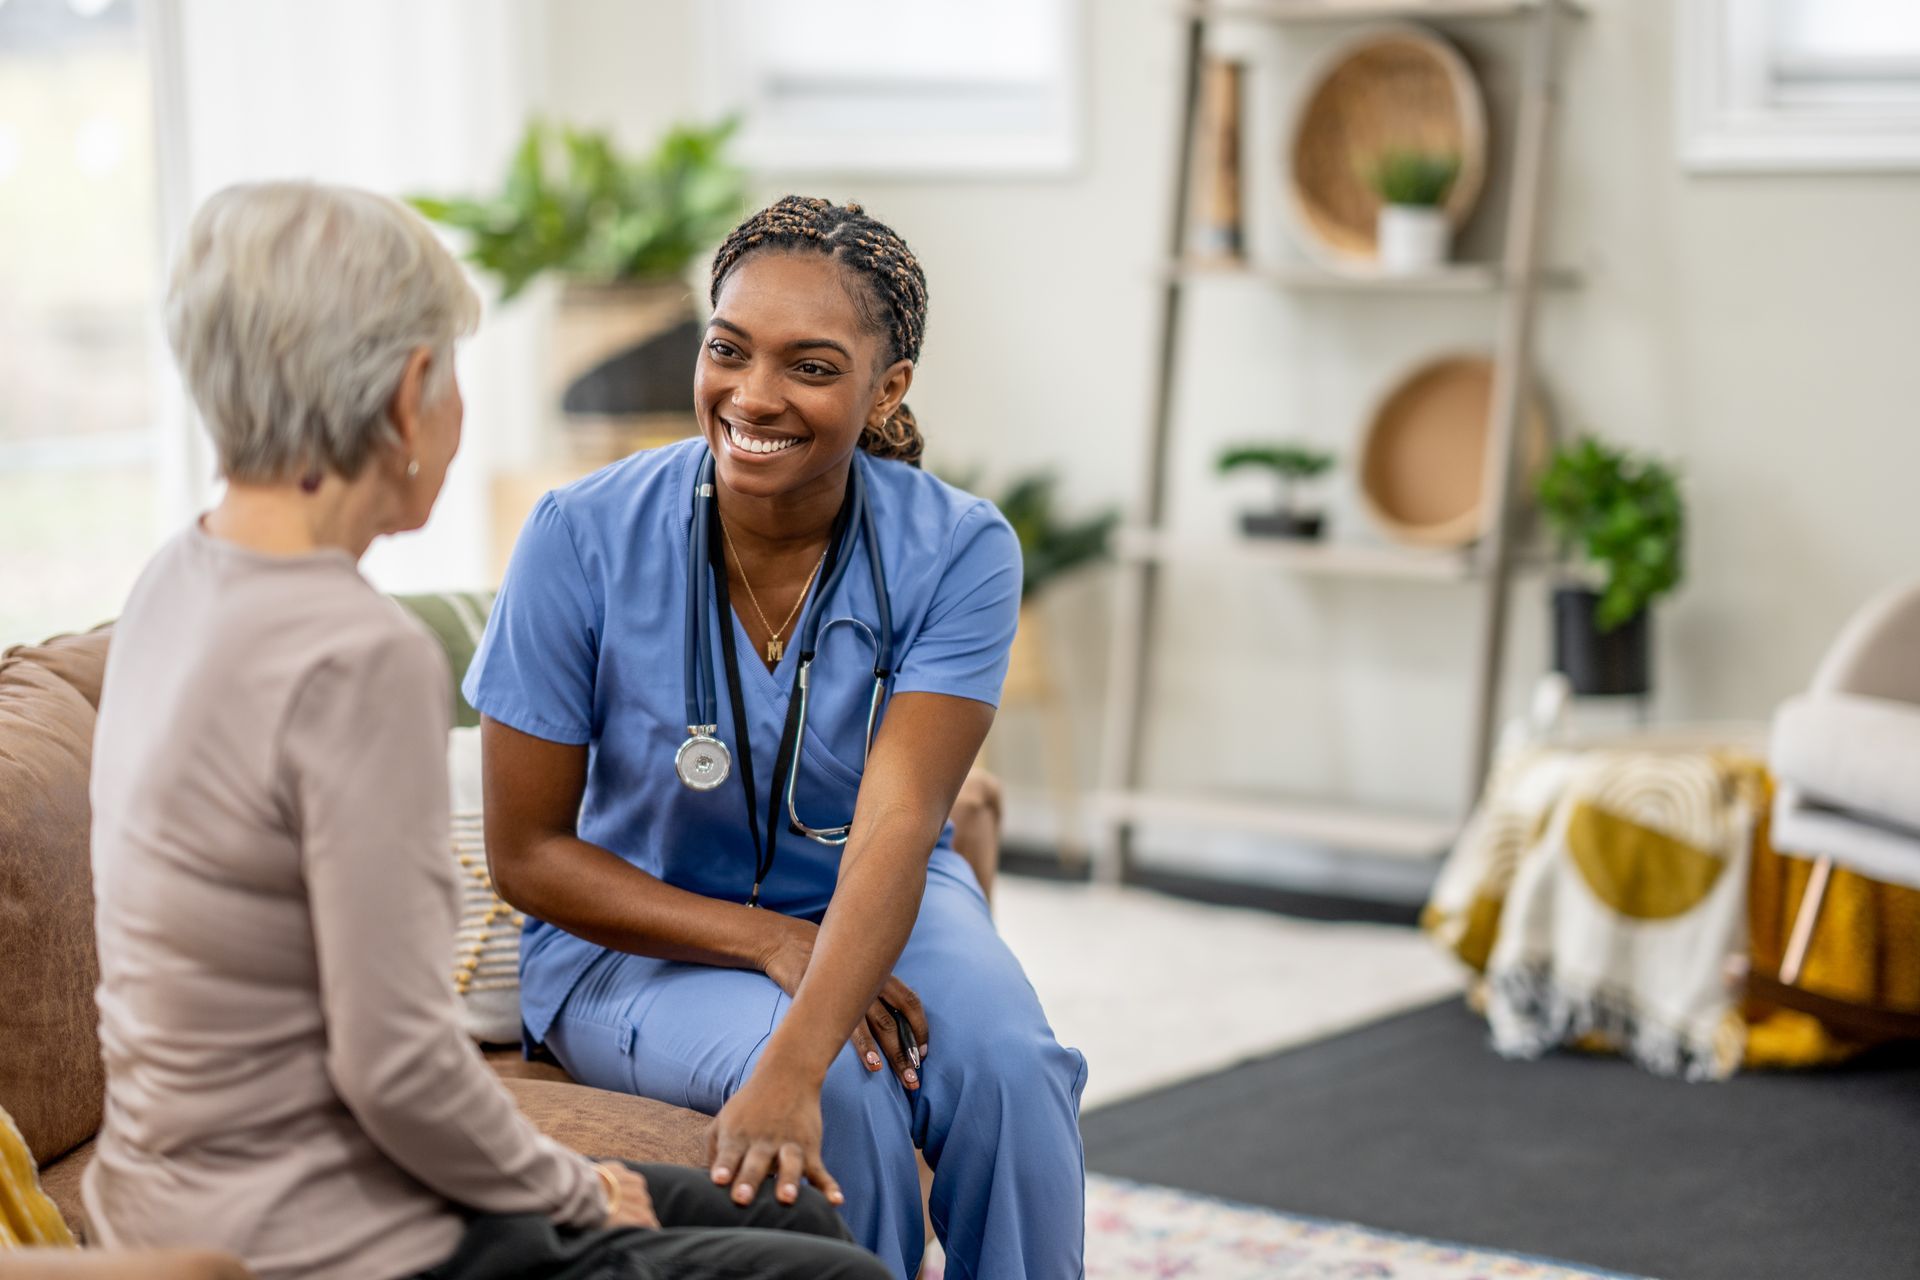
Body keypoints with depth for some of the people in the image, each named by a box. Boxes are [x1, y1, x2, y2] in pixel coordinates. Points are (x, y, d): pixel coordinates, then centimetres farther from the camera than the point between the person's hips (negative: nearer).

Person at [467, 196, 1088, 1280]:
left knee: (1005, 1065, -30)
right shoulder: (586, 539, -19)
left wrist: (787, 1071, -44)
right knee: (846, 1088, -31)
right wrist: (771, 943, -23)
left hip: (877, 908, 2)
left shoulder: (957, 553, -17)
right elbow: (528, 853, -12)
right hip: (637, 934, -1)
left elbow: (895, 829, -29)